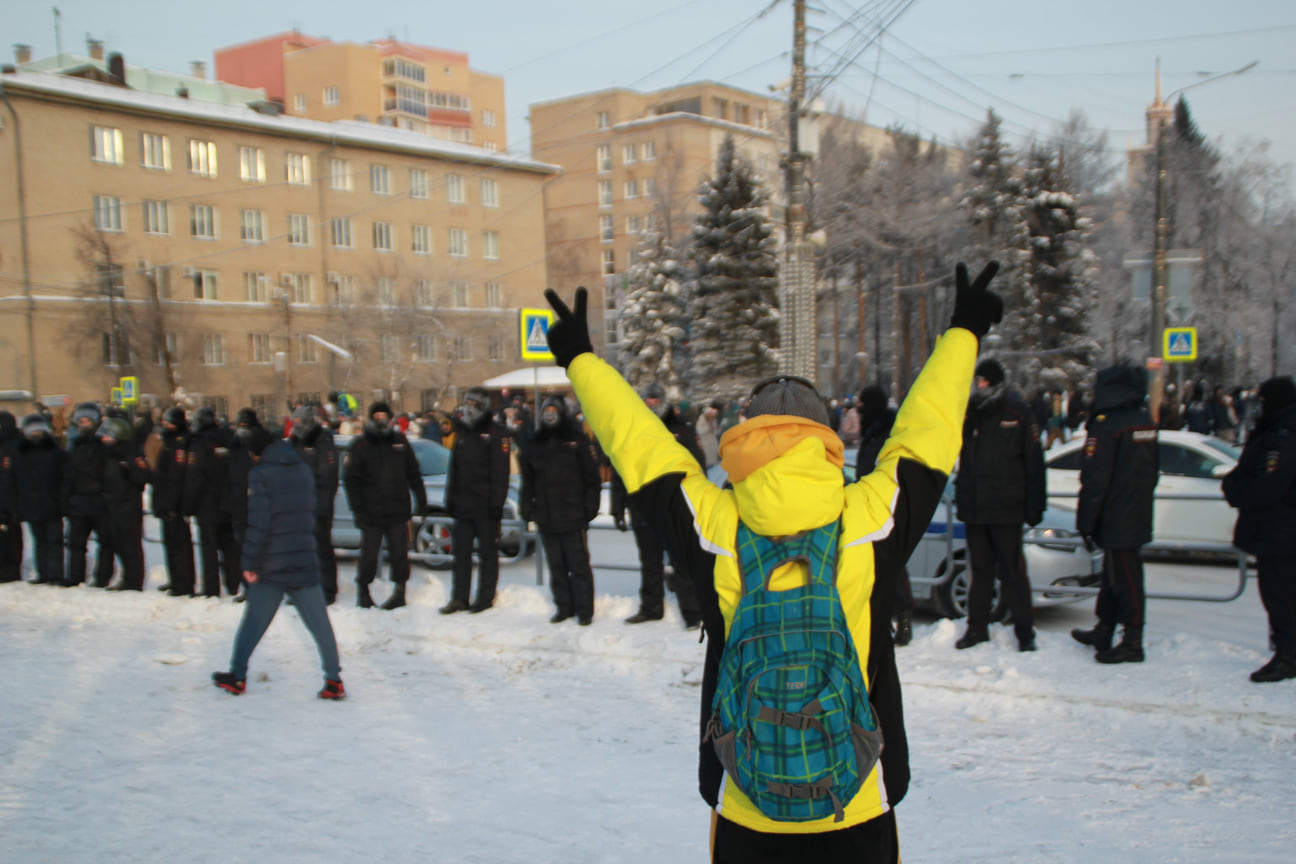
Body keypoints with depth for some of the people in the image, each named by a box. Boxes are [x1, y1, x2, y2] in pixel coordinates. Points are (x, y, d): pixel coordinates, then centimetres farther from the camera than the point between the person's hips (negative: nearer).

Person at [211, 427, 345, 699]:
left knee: (253, 622, 13)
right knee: (320, 625, 2)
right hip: (305, 563, 3)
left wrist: (249, 562, -10)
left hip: (271, 567, -3)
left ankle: (237, 676, 21)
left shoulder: (260, 474, -8)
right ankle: (334, 680, 3)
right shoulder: (303, 470, 9)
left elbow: (258, 522, -14)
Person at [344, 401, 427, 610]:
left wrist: (421, 501, 11)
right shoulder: (361, 445, 3)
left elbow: (413, 475, 16)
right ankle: (363, 590, 19)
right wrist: (358, 509, -7)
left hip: (398, 511, 2)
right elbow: (352, 480, 0)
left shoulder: (400, 442, 10)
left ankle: (400, 591, 15)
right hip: (371, 512, -2)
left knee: (399, 553, 4)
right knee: (369, 555, 3)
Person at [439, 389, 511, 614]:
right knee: (461, 552, 8)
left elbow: (500, 472, -11)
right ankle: (459, 598, 13)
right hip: (463, 506, 6)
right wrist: (450, 500, 14)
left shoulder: (496, 433, -5)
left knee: (487, 552, 2)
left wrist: (496, 503, -17)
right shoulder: (461, 432, 16)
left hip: (485, 506, -6)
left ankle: (486, 596, 9)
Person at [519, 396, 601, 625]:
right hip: (546, 518, 4)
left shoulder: (577, 440, 2)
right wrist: (527, 509, 9)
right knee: (556, 566, 9)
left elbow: (591, 477, 0)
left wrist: (590, 507, -7)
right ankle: (564, 607, 19)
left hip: (572, 518, -4)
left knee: (578, 565, -2)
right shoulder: (534, 444, 14)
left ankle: (584, 610, 5)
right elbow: (527, 481, 18)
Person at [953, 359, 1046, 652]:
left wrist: (1034, 506, -8)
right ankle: (977, 627, 21)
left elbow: (1034, 461, -4)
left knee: (1012, 572, -1)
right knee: (980, 569, 12)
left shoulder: (1017, 412, -3)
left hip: (1005, 507, -4)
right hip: (974, 506, 4)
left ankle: (1025, 630, 9)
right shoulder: (969, 411, 8)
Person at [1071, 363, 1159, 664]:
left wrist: (1085, 521, -12)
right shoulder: (1146, 422, 10)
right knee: (1114, 574, 17)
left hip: (1115, 519, -9)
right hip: (1138, 515, 9)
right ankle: (1104, 631, 27)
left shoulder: (1105, 425, -17)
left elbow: (1094, 480, -18)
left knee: (1125, 578, -4)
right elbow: (1153, 471, 18)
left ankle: (1132, 643, 2)